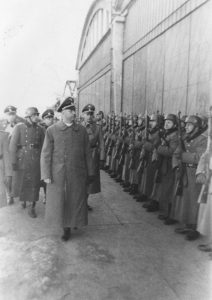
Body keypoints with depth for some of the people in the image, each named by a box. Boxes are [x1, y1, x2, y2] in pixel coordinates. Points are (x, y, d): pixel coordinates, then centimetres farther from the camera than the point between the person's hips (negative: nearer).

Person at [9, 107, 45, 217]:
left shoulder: (40, 129, 3)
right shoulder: (19, 127, -5)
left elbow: (42, 146, 7)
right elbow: (13, 145, -6)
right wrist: (13, 162, -9)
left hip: (36, 161, 1)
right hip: (22, 160, -1)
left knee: (34, 183, 2)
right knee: (20, 181, 13)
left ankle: (32, 208, 14)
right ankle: (23, 198, 43)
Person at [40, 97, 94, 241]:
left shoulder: (82, 130, 2)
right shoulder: (52, 130, -4)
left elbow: (87, 153, 5)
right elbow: (46, 154, -3)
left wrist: (90, 173, 6)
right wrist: (46, 175, -8)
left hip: (78, 174, 1)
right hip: (58, 174, -1)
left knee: (76, 200, 11)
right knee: (59, 201, 9)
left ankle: (75, 221, 34)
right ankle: (65, 228, 29)